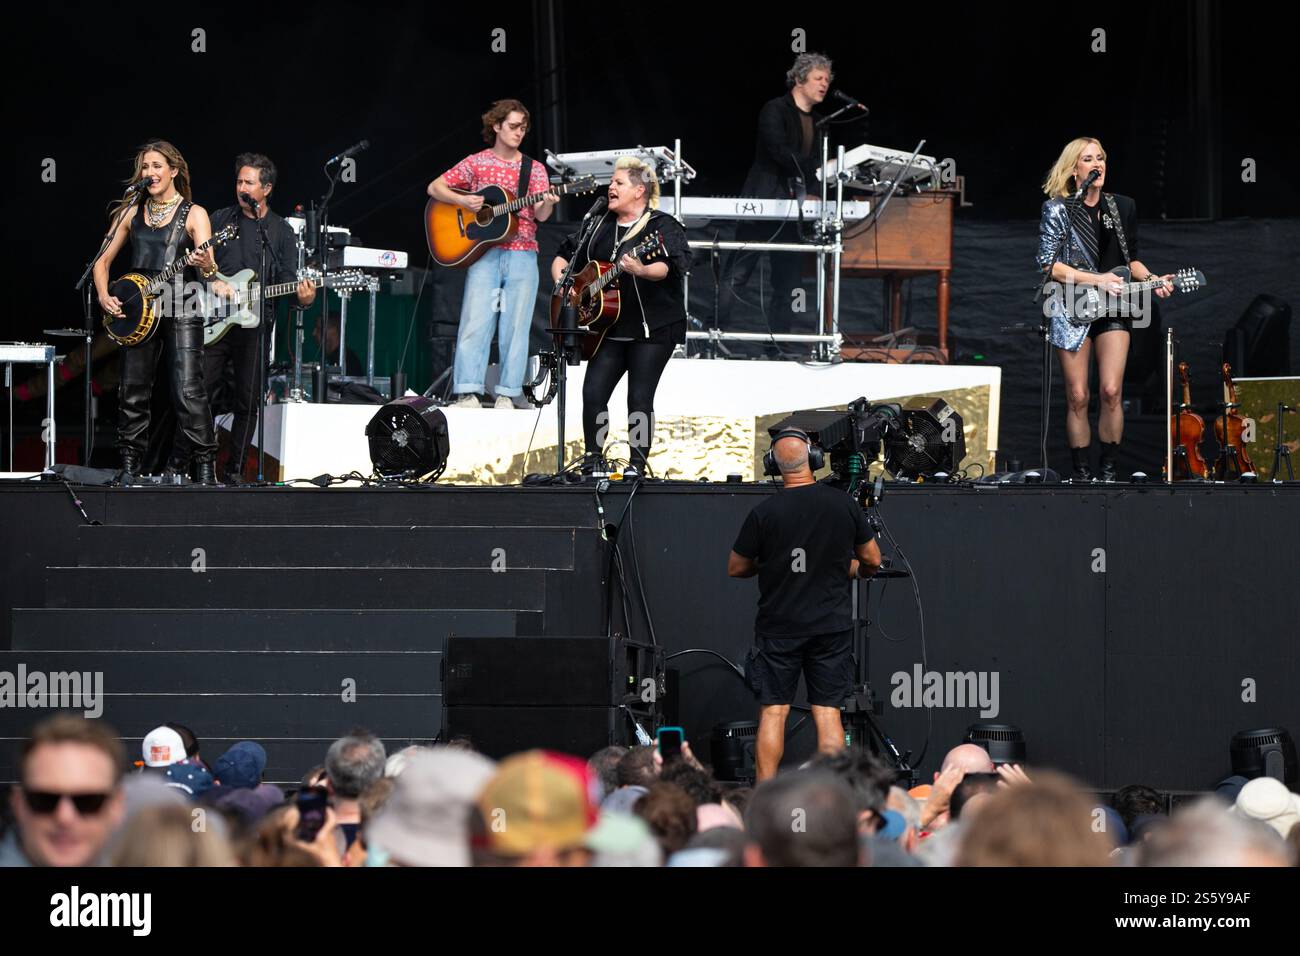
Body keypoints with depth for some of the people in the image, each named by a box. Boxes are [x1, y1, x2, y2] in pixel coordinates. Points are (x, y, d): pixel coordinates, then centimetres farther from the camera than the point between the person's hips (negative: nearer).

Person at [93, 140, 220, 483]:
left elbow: (209, 266, -10)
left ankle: (205, 467, -10)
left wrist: (206, 267, -34)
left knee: (189, 391, -13)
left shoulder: (193, 214, 1)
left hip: (180, 310, -4)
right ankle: (129, 467, 12)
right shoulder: (132, 212, 11)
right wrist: (104, 296, -2)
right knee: (133, 391, 4)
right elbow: (103, 261, 15)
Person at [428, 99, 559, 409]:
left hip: (522, 254, 2)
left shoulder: (534, 169, 11)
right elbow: (434, 188, 8)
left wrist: (547, 204, -23)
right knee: (475, 323, -9)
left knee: (516, 327, -2)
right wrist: (462, 200, -9)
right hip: (484, 254, -2)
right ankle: (468, 393, -11)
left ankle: (507, 394, 1)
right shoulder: (476, 163, 7)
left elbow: (540, 215, 1)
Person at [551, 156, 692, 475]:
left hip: (653, 328, -6)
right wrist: (562, 284, 4)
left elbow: (673, 266, -22)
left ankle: (637, 465, 2)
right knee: (593, 394, -2)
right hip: (610, 327, 6)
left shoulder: (663, 226, -5)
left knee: (640, 398, -6)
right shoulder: (600, 226, 15)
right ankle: (593, 459, 8)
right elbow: (563, 256, 24)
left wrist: (642, 271, -42)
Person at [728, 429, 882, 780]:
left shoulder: (764, 513, -10)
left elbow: (736, 568, 1)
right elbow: (872, 560, 9)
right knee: (828, 714, 4)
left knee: (772, 713, 3)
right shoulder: (844, 505, -3)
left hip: (778, 628, -2)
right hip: (832, 626, 2)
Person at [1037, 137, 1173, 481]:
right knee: (1078, 397, -2)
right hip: (1072, 310, -2)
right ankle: (1081, 474, 6)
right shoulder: (1057, 209, -4)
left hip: (1113, 309, 2)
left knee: (1112, 391, -10)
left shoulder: (1123, 207, 9)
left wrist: (1151, 279, -2)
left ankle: (1110, 471, -1)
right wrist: (1097, 280, -16)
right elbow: (1048, 264, -9)